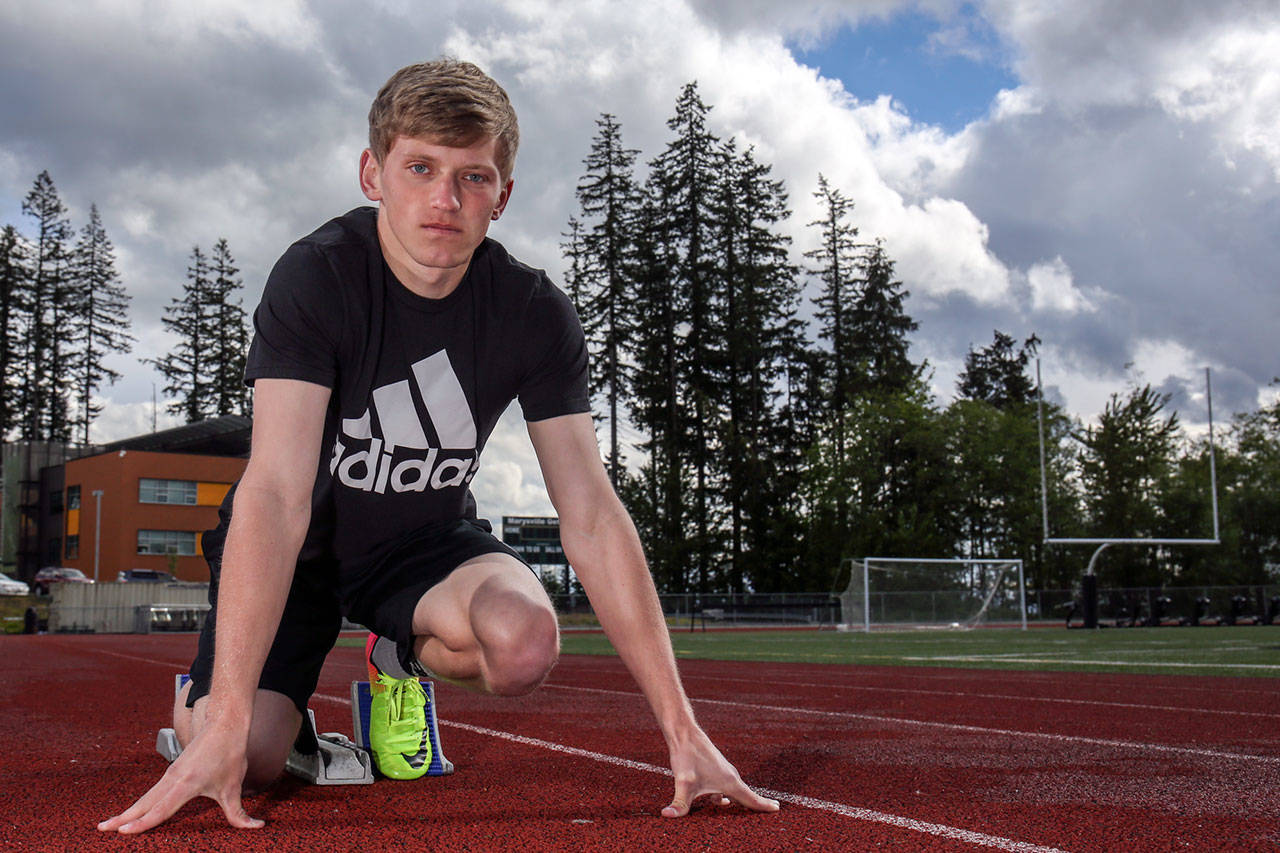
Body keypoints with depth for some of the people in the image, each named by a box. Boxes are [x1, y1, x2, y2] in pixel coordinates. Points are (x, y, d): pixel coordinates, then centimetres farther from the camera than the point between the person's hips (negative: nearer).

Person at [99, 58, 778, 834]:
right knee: (248, 762, -23)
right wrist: (226, 726, -44)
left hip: (426, 539, 2)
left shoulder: (535, 314, -17)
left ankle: (400, 658, 7)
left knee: (524, 641, -30)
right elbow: (277, 493, -35)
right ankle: (203, 697, 17)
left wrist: (682, 731, -25)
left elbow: (592, 515, -19)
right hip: (302, 545, -2)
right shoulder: (318, 278, -25)